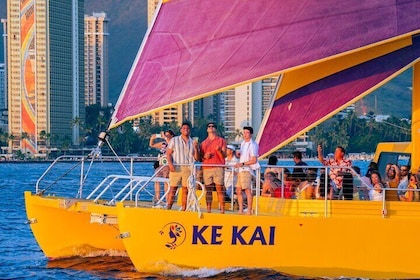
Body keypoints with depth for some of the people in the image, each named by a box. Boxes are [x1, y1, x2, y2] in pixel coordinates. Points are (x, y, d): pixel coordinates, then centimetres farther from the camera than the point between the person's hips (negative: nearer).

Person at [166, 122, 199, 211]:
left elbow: (196, 158, 10)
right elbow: (168, 153, 5)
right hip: (176, 168, -1)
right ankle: (168, 208, -7)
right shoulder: (174, 140, 12)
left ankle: (184, 209, 3)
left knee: (186, 190, 0)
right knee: (173, 188, -6)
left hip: (188, 169, 1)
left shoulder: (193, 142, 14)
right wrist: (170, 163, -11)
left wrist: (196, 148, -7)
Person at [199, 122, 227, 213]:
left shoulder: (221, 140, 10)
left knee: (220, 189, -8)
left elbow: (224, 155, 3)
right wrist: (204, 157, -3)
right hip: (206, 168, 3)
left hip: (218, 167, -3)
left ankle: (222, 210, -9)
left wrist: (219, 151, -18)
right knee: (208, 190, 0)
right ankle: (208, 210, 0)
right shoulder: (203, 143, 19)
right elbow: (200, 157, 19)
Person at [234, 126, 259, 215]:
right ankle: (241, 210, 17)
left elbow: (254, 160, -16)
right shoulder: (243, 143, 17)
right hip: (241, 170, 10)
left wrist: (242, 164, -19)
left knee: (247, 190, -15)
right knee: (238, 191, 11)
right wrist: (238, 153, 11)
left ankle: (249, 211, -17)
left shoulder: (252, 145, -11)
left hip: (247, 170, -10)